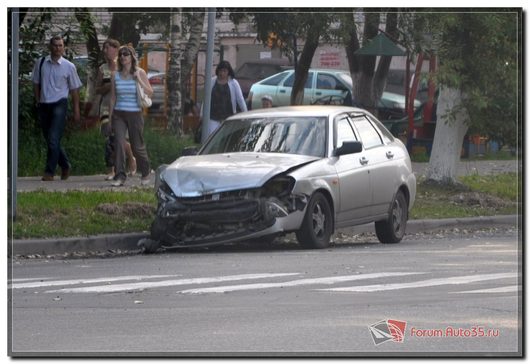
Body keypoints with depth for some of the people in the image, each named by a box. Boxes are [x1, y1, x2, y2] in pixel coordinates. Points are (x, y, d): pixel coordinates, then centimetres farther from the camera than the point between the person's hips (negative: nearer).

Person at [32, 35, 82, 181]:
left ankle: (49, 172, -10)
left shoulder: (69, 66, -1)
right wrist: (38, 102, 7)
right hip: (44, 105, 4)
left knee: (53, 140, -13)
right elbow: (36, 83, 14)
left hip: (59, 104, -4)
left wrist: (76, 110, 4)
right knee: (50, 140, 11)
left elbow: (74, 89, 4)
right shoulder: (40, 63, 5)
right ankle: (65, 166, 28)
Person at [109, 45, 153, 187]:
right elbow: (113, 97, 10)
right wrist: (110, 116, 8)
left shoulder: (140, 73, 0)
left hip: (135, 113, -1)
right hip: (119, 114, 1)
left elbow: (150, 92, -5)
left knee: (137, 146, 6)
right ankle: (120, 176, -13)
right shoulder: (115, 75, 5)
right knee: (119, 143, -13)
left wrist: (139, 80, -17)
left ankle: (146, 172, 29)